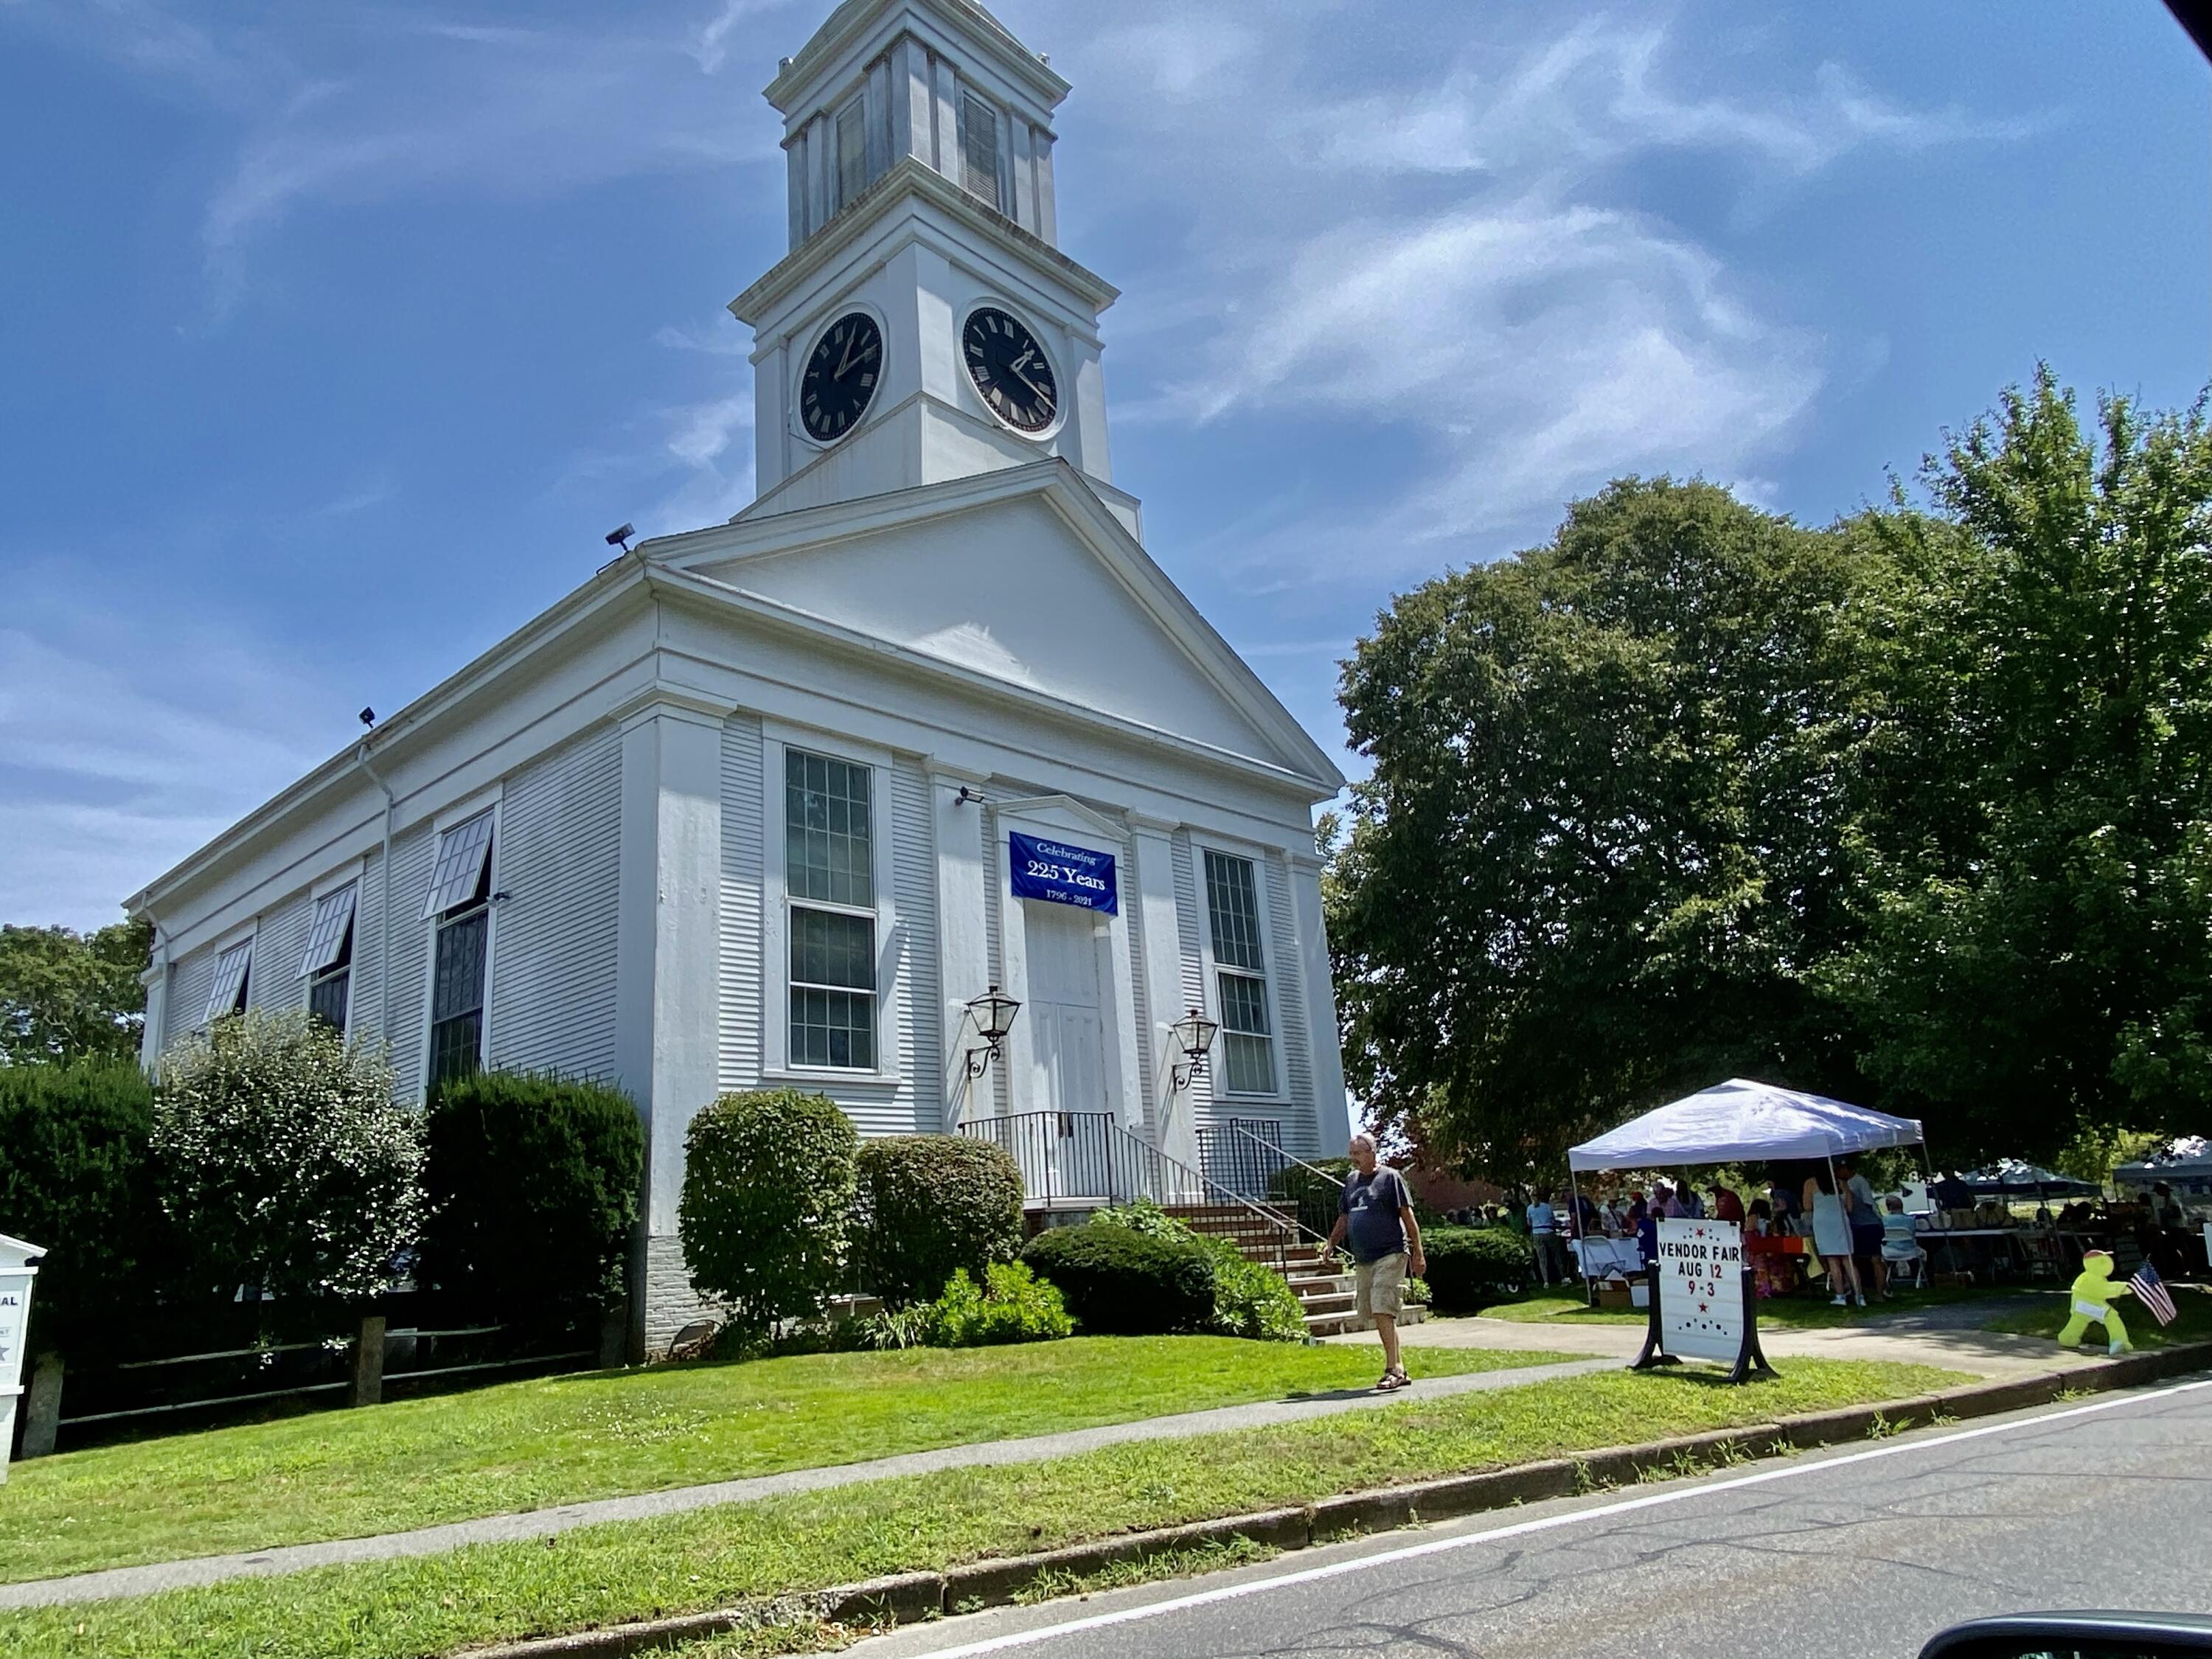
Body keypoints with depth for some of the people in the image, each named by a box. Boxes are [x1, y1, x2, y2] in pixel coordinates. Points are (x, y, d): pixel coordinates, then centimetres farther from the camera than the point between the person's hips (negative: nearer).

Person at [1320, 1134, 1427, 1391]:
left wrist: (1418, 1252, -8)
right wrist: (1331, 1243, 12)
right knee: (1376, 1314, 9)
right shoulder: (1351, 1180, 14)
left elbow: (1408, 1216, -5)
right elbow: (1344, 1217, 22)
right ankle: (1399, 1369, 18)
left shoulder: (1389, 1177, -5)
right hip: (1362, 1259, 7)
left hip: (1390, 1256, -7)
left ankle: (1393, 1369, -11)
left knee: (1383, 1311, -15)